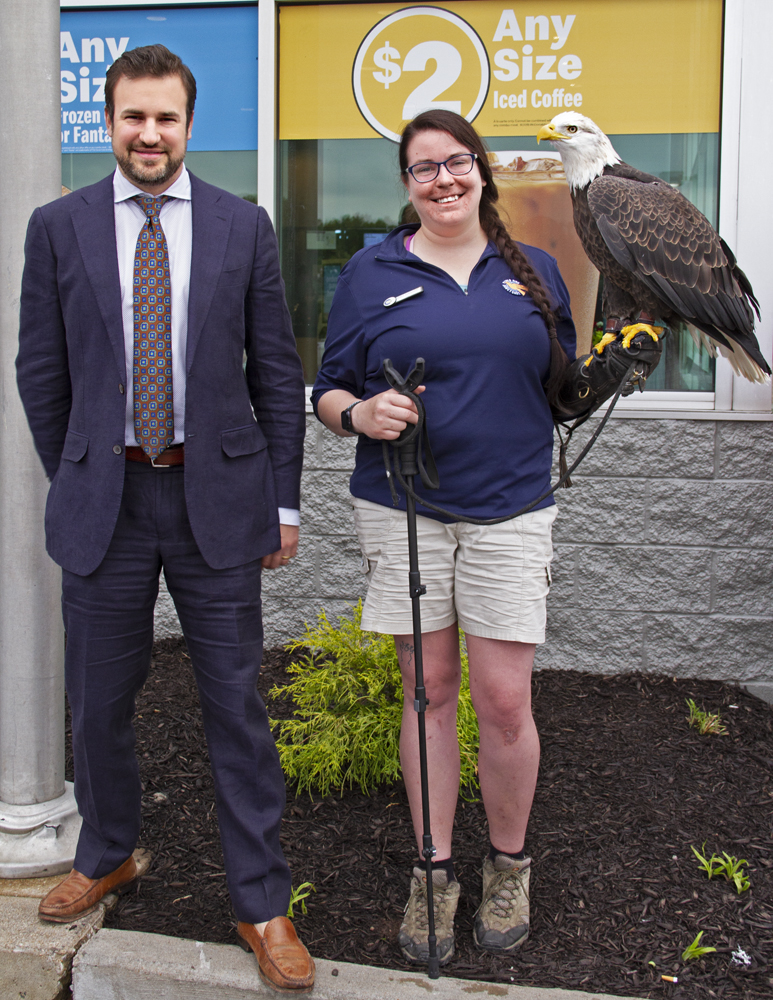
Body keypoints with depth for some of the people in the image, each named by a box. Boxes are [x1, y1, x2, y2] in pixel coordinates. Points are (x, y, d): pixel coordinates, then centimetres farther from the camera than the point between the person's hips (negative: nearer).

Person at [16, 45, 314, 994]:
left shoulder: (244, 227, 2)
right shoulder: (58, 227, 4)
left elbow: (277, 374, 3)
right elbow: (41, 372, 8)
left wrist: (282, 500, 1)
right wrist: (75, 480, 8)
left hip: (216, 497, -1)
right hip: (103, 499, 1)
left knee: (236, 707, 5)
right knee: (98, 701, 14)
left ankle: (261, 904, 19)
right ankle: (106, 856, 40)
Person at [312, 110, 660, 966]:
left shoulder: (535, 271, 11)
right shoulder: (371, 273, 6)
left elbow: (561, 398, 14)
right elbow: (327, 390, 7)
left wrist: (609, 371, -7)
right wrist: (359, 414, -14)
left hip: (510, 510, 1)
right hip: (402, 509, 0)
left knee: (504, 700, 0)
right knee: (428, 691, 7)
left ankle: (508, 866, 24)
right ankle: (434, 872, 24)